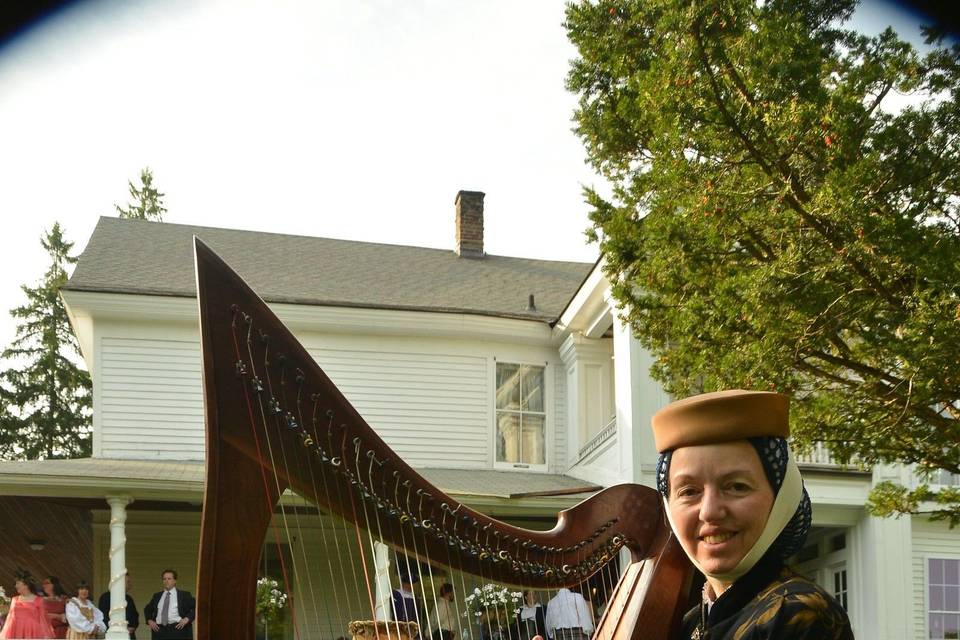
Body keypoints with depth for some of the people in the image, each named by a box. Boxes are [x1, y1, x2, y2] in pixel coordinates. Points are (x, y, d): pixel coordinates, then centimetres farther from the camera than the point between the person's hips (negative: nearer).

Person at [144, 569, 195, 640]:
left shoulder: (184, 595, 6)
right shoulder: (157, 596, 19)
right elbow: (147, 609, 32)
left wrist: (187, 619, -9)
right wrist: (150, 620, 14)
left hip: (177, 629, -4)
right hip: (159, 631, 4)